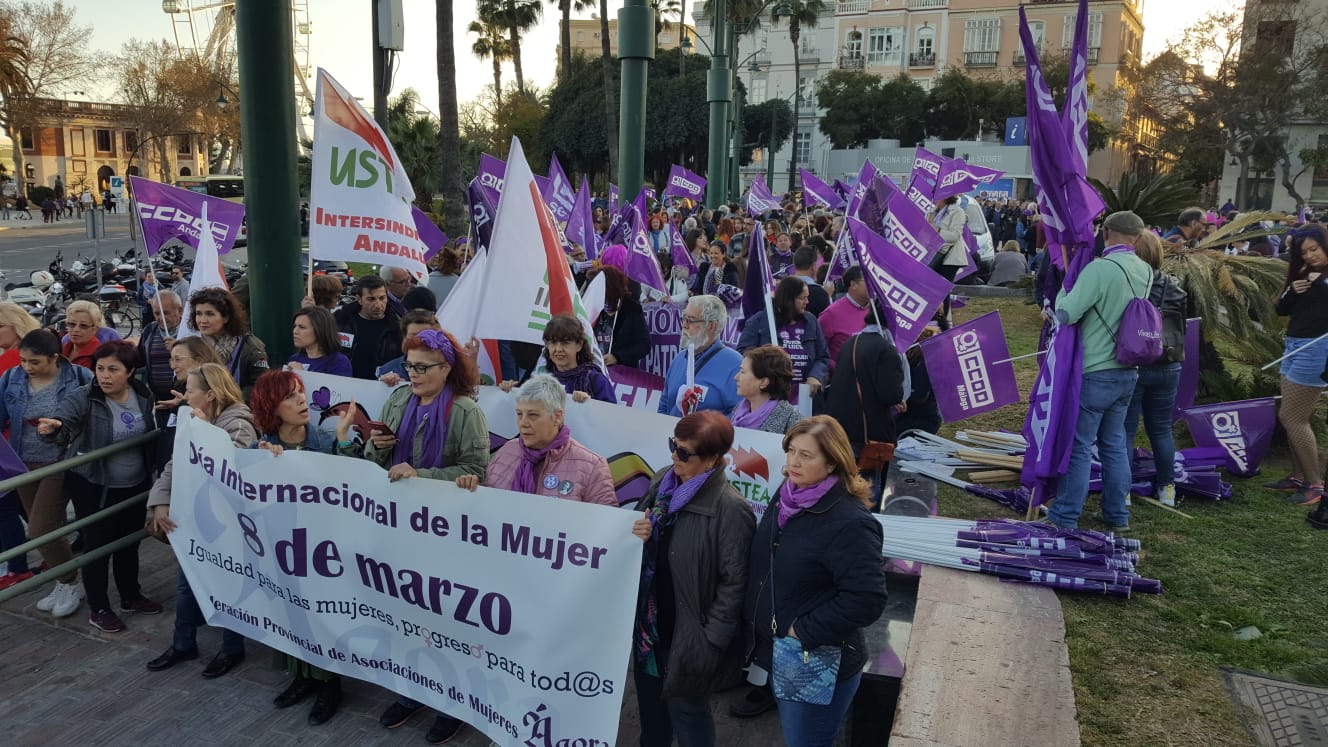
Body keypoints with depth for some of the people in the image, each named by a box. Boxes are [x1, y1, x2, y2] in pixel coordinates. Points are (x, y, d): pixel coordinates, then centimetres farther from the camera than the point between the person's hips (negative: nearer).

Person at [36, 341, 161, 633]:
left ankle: (131, 597, 35)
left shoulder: (143, 395, -5)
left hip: (134, 485, 4)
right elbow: (65, 413, -40)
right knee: (97, 544, 4)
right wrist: (55, 426, -61)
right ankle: (98, 609, 19)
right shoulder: (84, 398, -19)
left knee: (130, 542, 17)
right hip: (93, 486, -4)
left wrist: (153, 471, 11)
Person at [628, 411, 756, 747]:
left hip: (688, 633, -7)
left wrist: (711, 639, -17)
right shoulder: (662, 481, -1)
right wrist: (638, 534, -9)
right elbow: (642, 527, 14)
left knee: (685, 711, 12)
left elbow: (734, 581, -20)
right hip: (649, 622, 7)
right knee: (650, 703, 23)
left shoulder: (730, 508, -23)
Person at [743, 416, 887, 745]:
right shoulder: (786, 499, 1)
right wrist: (752, 619, 7)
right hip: (776, 653, 8)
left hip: (817, 663, -8)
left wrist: (805, 632, -23)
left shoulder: (850, 523, -25)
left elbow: (867, 599, -29)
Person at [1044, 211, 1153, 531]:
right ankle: (1117, 514, 25)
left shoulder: (1100, 268, -19)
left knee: (1080, 445, 1)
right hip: (1128, 372, 7)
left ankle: (1065, 517, 8)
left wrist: (1064, 289, -2)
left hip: (1096, 372, -7)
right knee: (1114, 442, 17)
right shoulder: (1146, 271, 5)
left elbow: (1066, 314, -20)